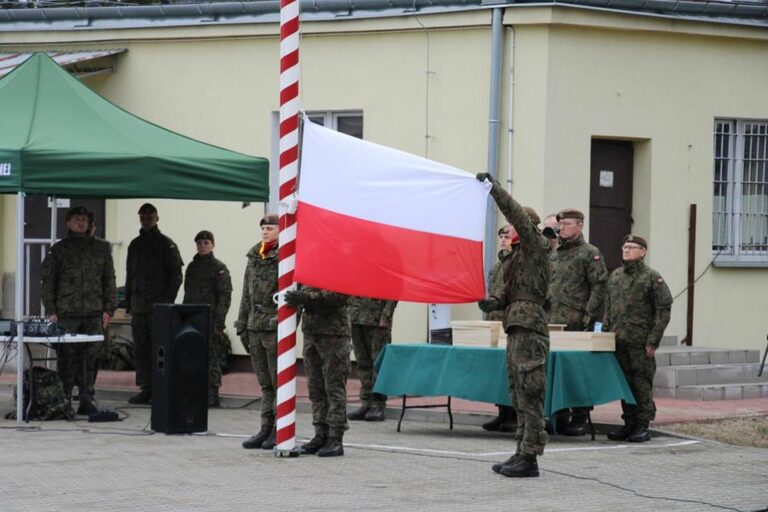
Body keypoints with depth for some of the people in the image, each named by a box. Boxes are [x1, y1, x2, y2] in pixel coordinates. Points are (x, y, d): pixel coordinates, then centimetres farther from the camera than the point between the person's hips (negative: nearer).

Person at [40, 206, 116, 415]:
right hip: (67, 313, -2)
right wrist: (51, 311, -3)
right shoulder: (59, 249, 6)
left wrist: (108, 309, 6)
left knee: (90, 358, 1)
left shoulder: (101, 248, 12)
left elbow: (109, 280, 13)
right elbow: (47, 280, 5)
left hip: (94, 313, 2)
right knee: (67, 358, -3)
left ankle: (86, 400, 7)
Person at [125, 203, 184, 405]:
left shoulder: (166, 244, -1)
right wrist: (128, 302, 14)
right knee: (140, 349, 4)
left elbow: (176, 275, -4)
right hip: (139, 305, 6)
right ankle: (145, 389, 8)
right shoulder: (135, 245, 17)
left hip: (159, 305, -6)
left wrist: (168, 301, -12)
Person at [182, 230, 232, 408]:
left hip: (210, 319, -6)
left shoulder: (219, 268, -3)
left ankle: (212, 395, -2)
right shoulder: (192, 267, 15)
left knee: (211, 356, -5)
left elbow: (225, 296, -8)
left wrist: (219, 321, -15)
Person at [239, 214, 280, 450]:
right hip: (256, 328, 7)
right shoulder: (254, 257, 14)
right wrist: (242, 325, 16)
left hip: (276, 328, -7)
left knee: (279, 382, -2)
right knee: (265, 384, 11)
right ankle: (266, 429, 14)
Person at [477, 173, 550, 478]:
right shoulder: (520, 255, 22)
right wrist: (491, 302, 3)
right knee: (520, 396, 11)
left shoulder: (537, 247, -4)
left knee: (529, 395, -9)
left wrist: (493, 187, -16)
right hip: (517, 329, 10)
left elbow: (517, 215, -17)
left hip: (530, 330, -10)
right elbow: (509, 292, 23)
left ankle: (529, 458, -10)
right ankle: (522, 454, 14)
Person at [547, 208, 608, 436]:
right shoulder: (554, 255, 19)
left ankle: (579, 419, -1)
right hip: (554, 323, 7)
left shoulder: (590, 253, -2)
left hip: (577, 323, -7)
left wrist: (589, 315, -15)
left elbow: (599, 287, -8)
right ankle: (560, 415, 14)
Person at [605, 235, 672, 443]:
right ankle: (629, 424, 17)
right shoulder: (615, 276, 14)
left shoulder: (652, 277, -5)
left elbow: (663, 310, -7)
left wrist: (653, 340, -12)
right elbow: (608, 307, 21)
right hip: (618, 341, 6)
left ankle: (643, 427, 1)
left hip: (640, 342, -6)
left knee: (641, 383, -4)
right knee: (624, 382, 9)